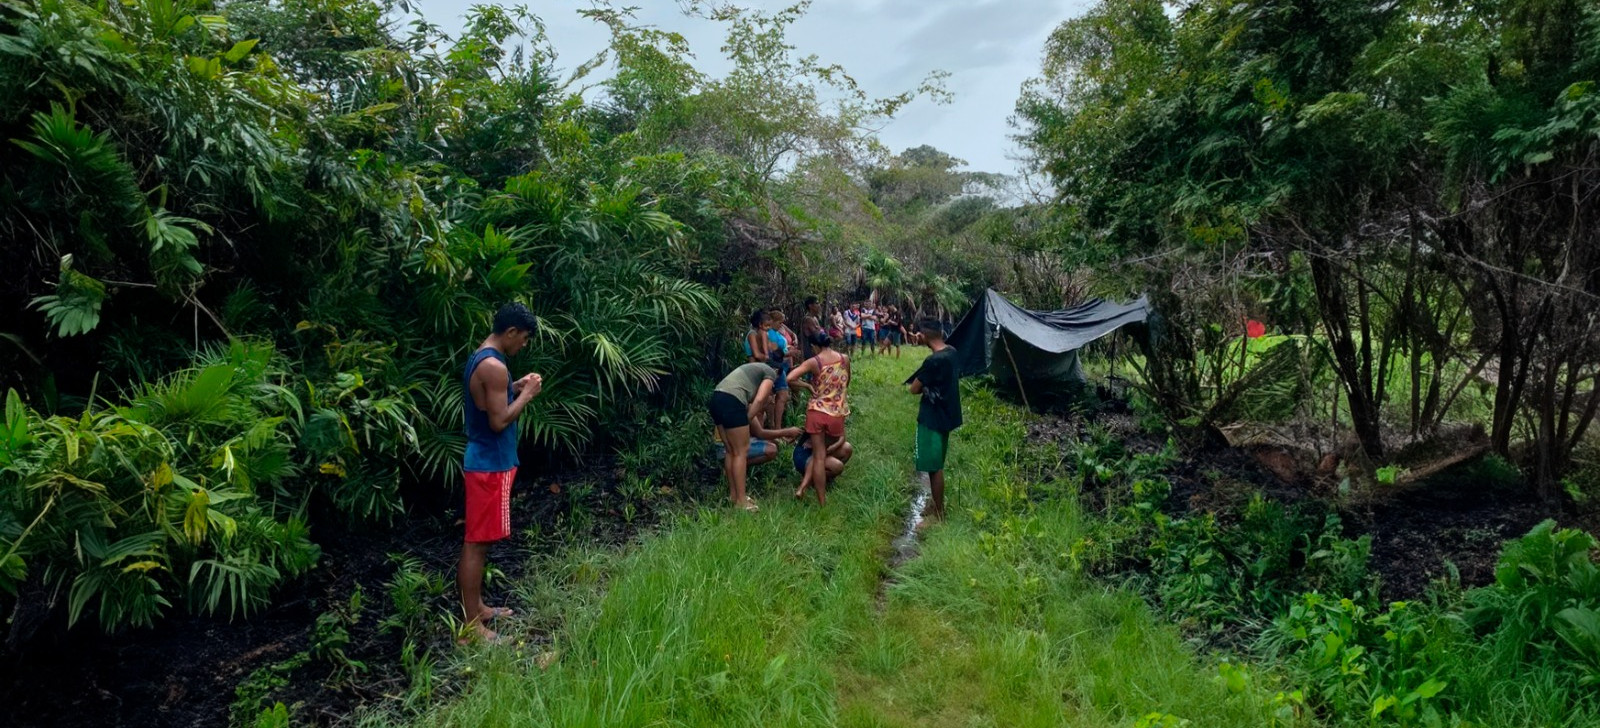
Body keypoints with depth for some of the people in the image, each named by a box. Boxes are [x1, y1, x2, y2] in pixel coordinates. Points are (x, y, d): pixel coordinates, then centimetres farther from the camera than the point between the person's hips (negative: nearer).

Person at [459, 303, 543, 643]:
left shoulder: (479, 358, 11)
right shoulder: (494, 366, -22)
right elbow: (499, 421, -23)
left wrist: (515, 387, 12)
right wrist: (526, 395, -11)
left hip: (484, 461, 11)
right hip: (490, 466, -11)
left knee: (476, 541, 18)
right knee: (476, 543, -2)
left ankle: (476, 607, 30)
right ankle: (470, 625, 6)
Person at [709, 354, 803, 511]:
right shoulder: (770, 372, 12)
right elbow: (759, 400, -7)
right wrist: (746, 421, 0)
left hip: (716, 398, 9)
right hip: (731, 401, -9)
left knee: (731, 451, 17)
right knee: (741, 452, -1)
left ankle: (733, 495, 24)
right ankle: (741, 500, 2)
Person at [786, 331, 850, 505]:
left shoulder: (813, 362, -6)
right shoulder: (845, 359, 2)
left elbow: (790, 379, -17)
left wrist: (808, 386, -4)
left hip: (817, 411, -2)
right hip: (837, 414, 2)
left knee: (819, 456, 7)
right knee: (822, 452, 21)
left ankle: (822, 502, 9)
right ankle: (805, 484, 10)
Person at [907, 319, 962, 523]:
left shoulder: (933, 361, -26)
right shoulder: (951, 352, 1)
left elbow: (914, 389, -17)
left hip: (933, 418, -9)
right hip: (946, 414, 9)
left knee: (934, 467, 2)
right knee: (936, 464, 21)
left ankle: (939, 514, 11)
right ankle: (937, 504, 33)